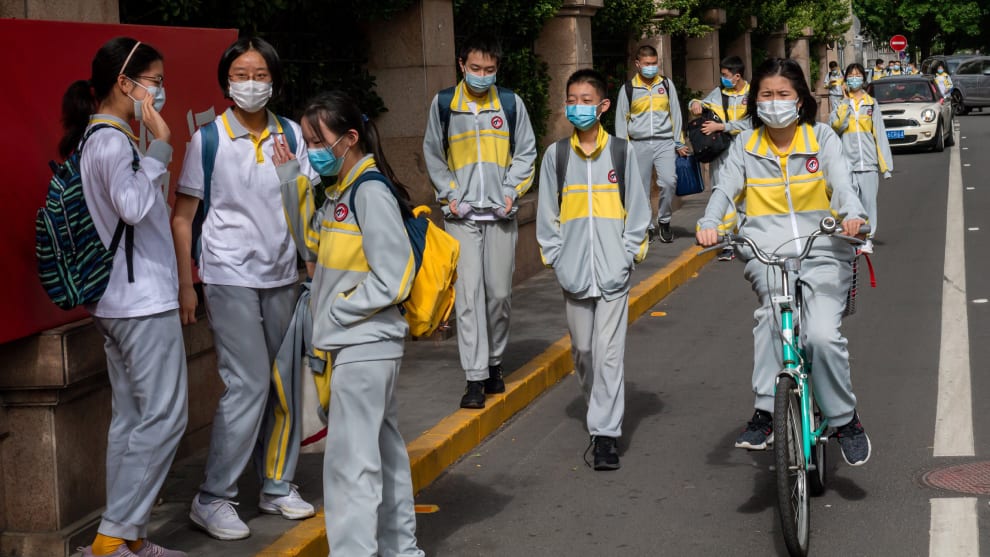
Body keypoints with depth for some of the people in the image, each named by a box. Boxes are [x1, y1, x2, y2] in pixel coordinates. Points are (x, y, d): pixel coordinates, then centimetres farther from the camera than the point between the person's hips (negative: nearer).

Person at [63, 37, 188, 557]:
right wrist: (159, 145, -22)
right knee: (162, 417, -8)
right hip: (143, 300, -10)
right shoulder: (112, 141, -15)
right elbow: (133, 206, -29)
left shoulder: (97, 138, 15)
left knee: (131, 418, 11)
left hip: (118, 300, 10)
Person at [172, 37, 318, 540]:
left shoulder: (290, 134, 5)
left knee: (286, 382, 9)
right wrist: (185, 285, -6)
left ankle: (277, 486, 25)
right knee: (249, 383, -11)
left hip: (282, 276, 5)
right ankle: (211, 499, 1)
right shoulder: (208, 139, -5)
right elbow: (182, 216, -3)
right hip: (230, 277, -5)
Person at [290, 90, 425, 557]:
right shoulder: (335, 190, 11)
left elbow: (391, 278, -19)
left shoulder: (370, 192, -16)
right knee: (384, 449, 18)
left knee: (352, 460, -6)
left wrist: (337, 312, -13)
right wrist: (290, 179, 12)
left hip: (365, 345, -10)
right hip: (359, 344, 10)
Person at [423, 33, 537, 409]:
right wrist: (449, 194, 0)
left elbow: (526, 151, 9)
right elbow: (433, 154, 10)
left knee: (500, 293, 5)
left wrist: (512, 191, -2)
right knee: (468, 292, -7)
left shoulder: (510, 103, 3)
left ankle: (494, 361, 25)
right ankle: (475, 378, -6)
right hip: (462, 214, -1)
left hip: (500, 213, 1)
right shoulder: (443, 103, 2)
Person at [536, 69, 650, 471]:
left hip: (613, 270, -2)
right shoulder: (556, 154, 5)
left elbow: (637, 209, 5)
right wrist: (557, 258, 0)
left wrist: (629, 253, -4)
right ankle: (600, 411, 32)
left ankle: (605, 434, -5)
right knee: (582, 350, 10)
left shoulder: (621, 151, 2)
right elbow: (547, 212, 8)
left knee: (609, 352, -7)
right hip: (573, 270, 2)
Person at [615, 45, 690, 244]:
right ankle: (648, 227, 14)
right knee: (641, 189, 2)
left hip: (664, 142, 0)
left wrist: (679, 143, 8)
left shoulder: (666, 85, 9)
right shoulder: (628, 89, 5)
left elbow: (675, 114, 12)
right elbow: (621, 120, 8)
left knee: (668, 182, -17)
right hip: (639, 144, 0)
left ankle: (664, 221, 2)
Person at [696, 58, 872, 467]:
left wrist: (851, 215, -28)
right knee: (774, 310, -32)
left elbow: (841, 183, -5)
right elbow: (725, 189, 0)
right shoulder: (745, 145, 13)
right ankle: (766, 410, -27)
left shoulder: (821, 138, 9)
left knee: (823, 334, -21)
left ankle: (845, 419, 0)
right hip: (768, 254, 1)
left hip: (822, 252, -1)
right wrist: (710, 224, -21)